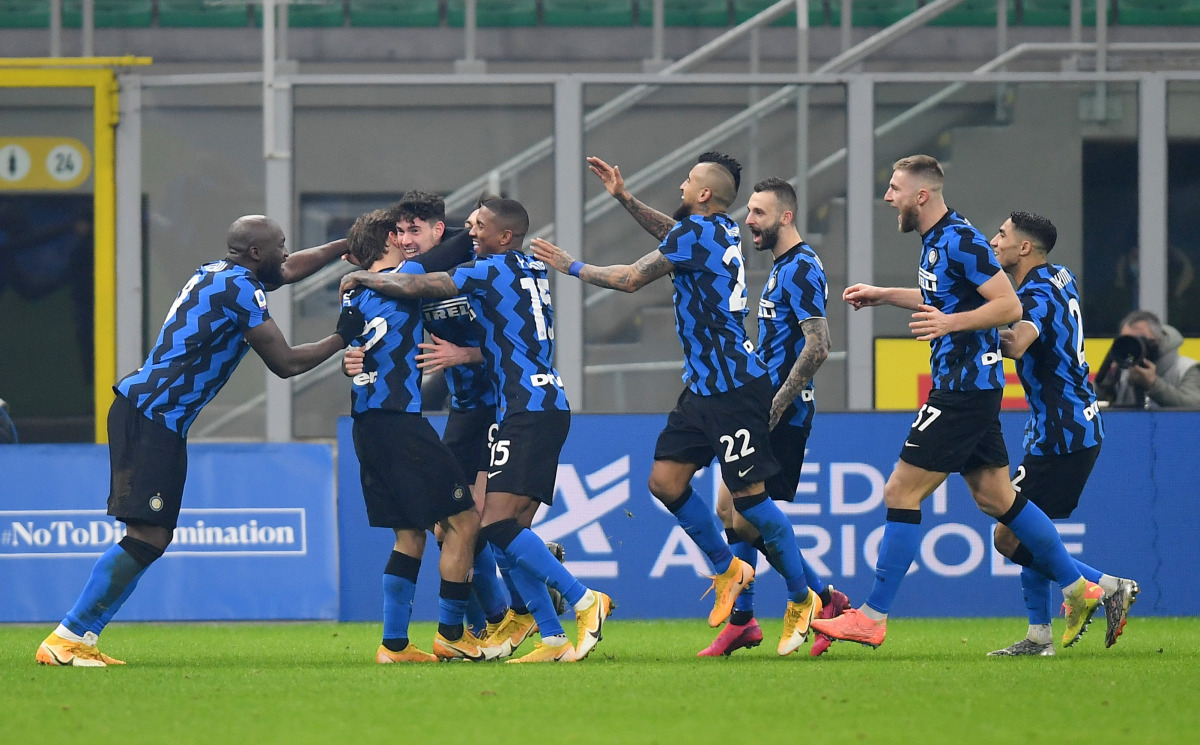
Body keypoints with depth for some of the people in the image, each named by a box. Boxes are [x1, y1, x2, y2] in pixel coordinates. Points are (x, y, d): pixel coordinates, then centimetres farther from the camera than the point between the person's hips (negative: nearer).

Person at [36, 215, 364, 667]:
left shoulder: (222, 275, 18)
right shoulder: (239, 287, -11)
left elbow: (290, 269, 37)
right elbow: (285, 363, -8)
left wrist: (351, 244, 39)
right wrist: (342, 338, 4)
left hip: (157, 420, 10)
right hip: (148, 418, -10)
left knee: (154, 537, 10)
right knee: (147, 537, -15)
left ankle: (78, 639, 7)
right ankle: (64, 641, -14)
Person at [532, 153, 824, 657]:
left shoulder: (699, 232, -16)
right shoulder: (720, 231, 11)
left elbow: (631, 279, -12)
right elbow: (671, 232, 34)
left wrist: (572, 266, 1)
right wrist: (624, 199, 25)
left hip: (736, 388, -9)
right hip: (704, 386, 9)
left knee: (748, 496, -6)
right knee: (665, 481, 6)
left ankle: (801, 598, 4)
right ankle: (727, 568, 20)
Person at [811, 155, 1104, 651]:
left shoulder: (961, 241, -17)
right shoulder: (936, 241, 13)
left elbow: (1010, 306, -20)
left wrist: (950, 323, -29)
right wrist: (882, 295, 28)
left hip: (965, 391, -10)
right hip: (969, 387, 10)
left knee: (901, 493, -8)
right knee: (996, 498, 14)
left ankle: (872, 618, -5)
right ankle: (1080, 590, 21)